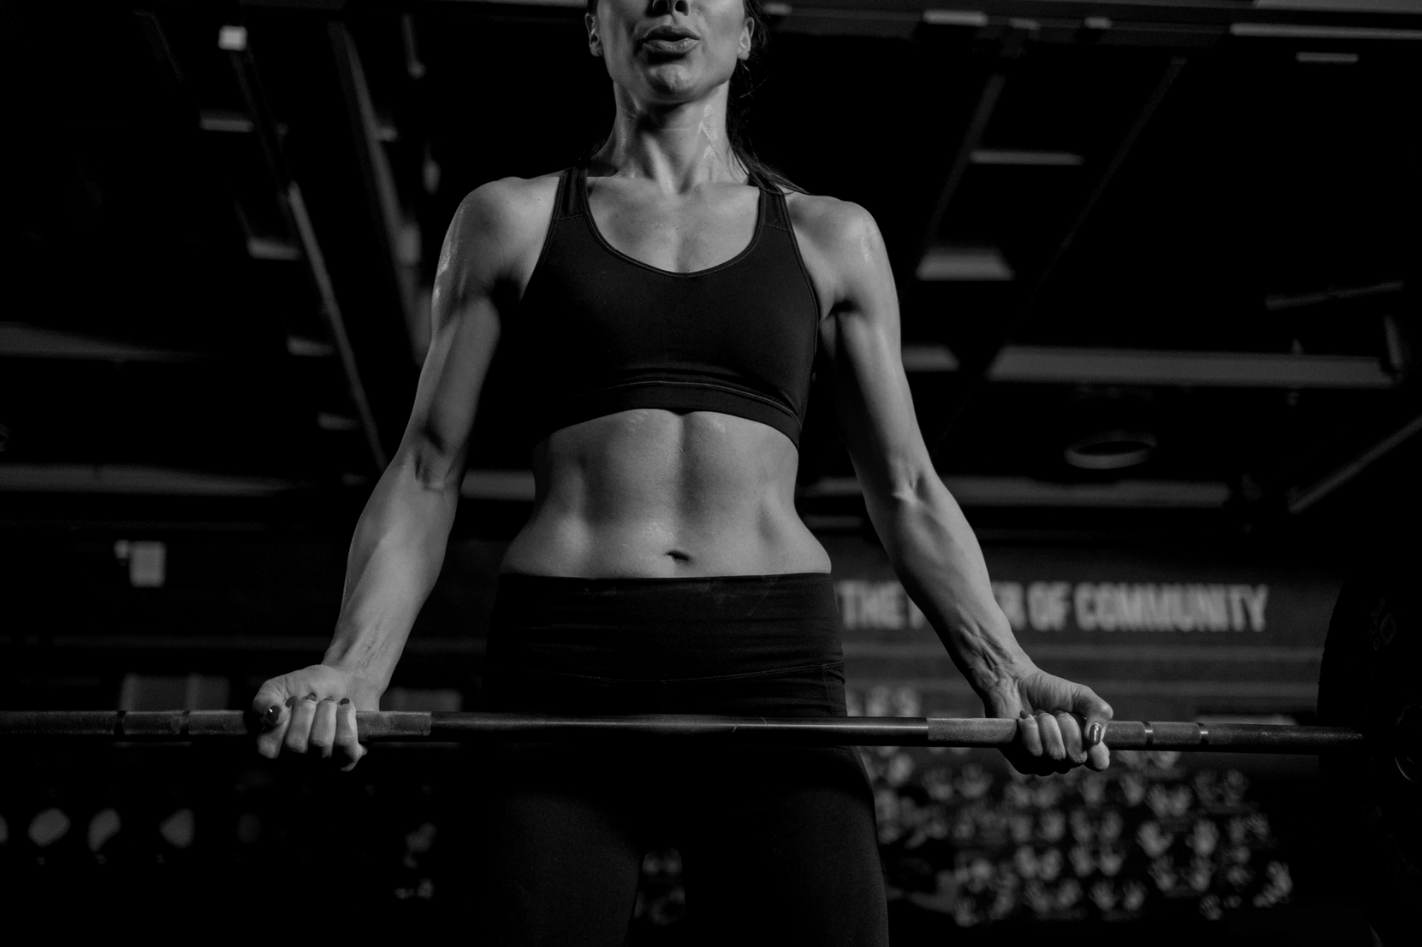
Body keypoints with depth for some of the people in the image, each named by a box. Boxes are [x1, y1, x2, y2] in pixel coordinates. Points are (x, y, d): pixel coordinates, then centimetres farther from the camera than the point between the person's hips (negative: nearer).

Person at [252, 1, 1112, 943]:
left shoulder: (831, 237, 17)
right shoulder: (511, 221, 15)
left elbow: (908, 490, 13)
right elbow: (426, 473, 9)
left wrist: (1005, 669, -4)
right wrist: (356, 666, -8)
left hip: (774, 664, 1)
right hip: (566, 663, 0)